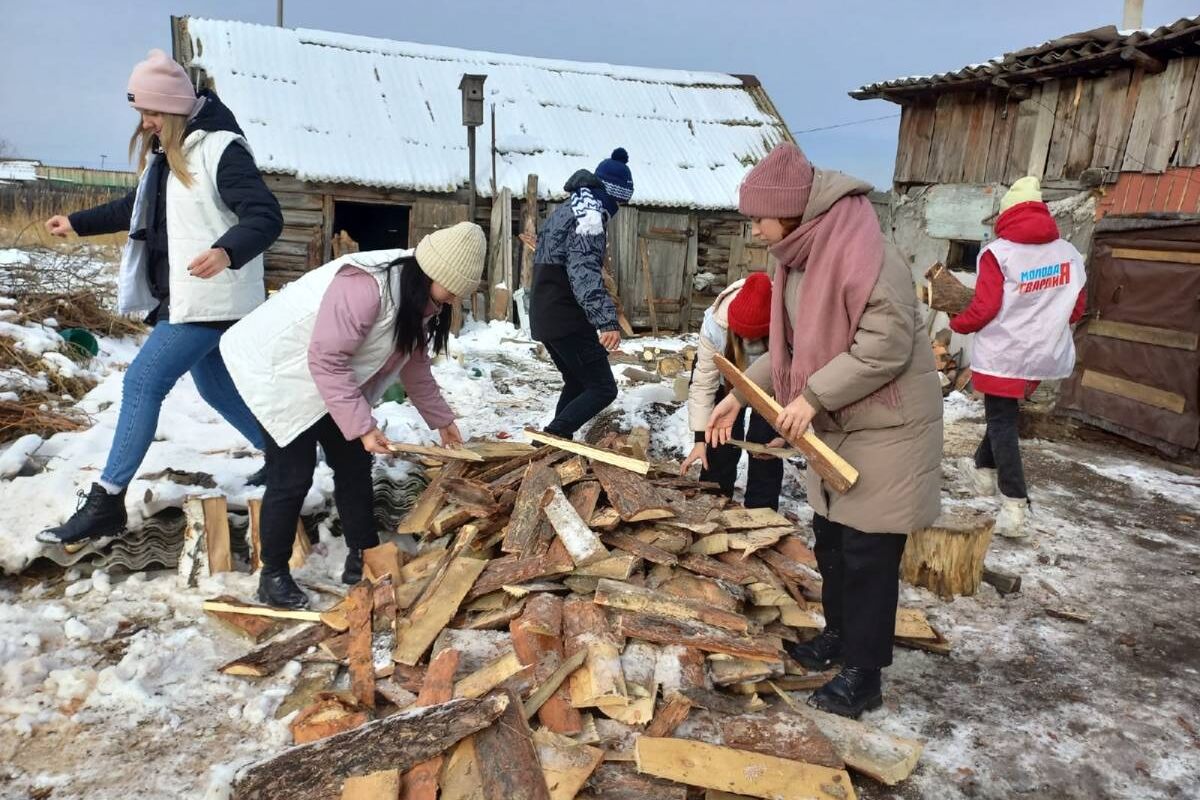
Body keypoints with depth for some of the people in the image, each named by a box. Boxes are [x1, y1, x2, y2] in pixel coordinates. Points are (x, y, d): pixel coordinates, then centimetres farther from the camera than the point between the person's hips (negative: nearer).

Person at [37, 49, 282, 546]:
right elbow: (140, 209, 29)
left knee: (142, 382, -11)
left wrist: (227, 252, -41)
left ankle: (106, 503, -4)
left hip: (210, 299, -10)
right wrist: (78, 224, 34)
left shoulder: (220, 150, -15)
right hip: (181, 296, 10)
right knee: (216, 388, 16)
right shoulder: (164, 153, 14)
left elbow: (266, 217, -24)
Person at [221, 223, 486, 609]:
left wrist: (441, 420, 13)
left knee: (354, 464, 9)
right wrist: (362, 426, -29)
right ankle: (273, 576, 10)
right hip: (280, 369, -9)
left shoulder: (420, 300, -1)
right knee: (292, 477, -7)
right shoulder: (366, 286, -33)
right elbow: (326, 360, -31)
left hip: (330, 377, 9)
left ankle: (362, 560, 21)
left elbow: (415, 365, 11)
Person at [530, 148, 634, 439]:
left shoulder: (565, 209, 19)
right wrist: (607, 320, -36)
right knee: (603, 388, -5)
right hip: (568, 319, -10)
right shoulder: (590, 211, -12)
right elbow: (585, 272, -27)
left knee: (577, 384, 22)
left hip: (545, 315, 10)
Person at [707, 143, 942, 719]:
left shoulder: (863, 252, -24)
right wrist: (740, 394, 3)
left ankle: (863, 673, 16)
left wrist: (811, 396, -26)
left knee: (868, 551, 1)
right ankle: (839, 634, 39)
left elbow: (886, 345, -28)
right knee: (831, 537, 19)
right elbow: (794, 344, 11)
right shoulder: (800, 257, 5)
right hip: (834, 427, 9)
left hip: (885, 428, -9)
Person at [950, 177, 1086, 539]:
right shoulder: (1069, 252, 4)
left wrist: (956, 324, 5)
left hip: (1003, 354, -6)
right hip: (1045, 354, 6)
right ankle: (984, 468, 41)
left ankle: (1014, 508, -1)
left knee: (1002, 423, 2)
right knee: (1005, 414, 23)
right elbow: (1077, 308, 11)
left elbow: (984, 309, -14)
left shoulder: (998, 252, -13)